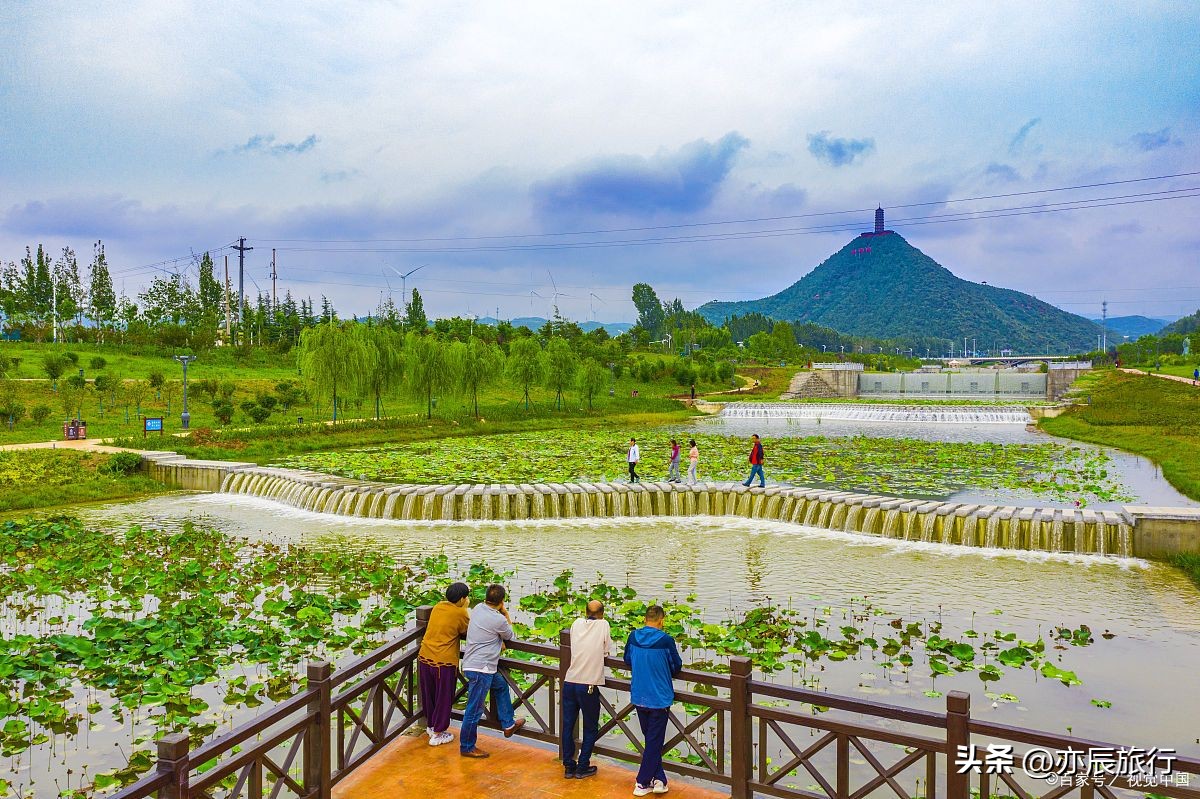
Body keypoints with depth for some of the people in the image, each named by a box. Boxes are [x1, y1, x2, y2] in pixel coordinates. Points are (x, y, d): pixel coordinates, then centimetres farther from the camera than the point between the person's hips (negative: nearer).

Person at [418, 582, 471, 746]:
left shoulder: (438, 606, 6)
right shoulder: (461, 613, -12)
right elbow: (467, 632, 2)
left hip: (424, 658, 6)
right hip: (444, 662, -6)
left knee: (428, 695, 23)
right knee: (444, 698, 11)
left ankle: (430, 725, 40)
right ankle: (438, 734, 20)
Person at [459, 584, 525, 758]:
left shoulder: (478, 608, 1)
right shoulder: (498, 620, -21)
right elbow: (509, 636, 1)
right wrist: (506, 614, 5)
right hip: (480, 669, -10)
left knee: (501, 686, 26)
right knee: (474, 709, 2)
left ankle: (508, 725, 36)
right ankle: (467, 747, 14)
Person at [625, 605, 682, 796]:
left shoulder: (633, 637, -5)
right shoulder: (666, 640, -17)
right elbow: (677, 666, -4)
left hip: (639, 697, 5)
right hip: (659, 698, -4)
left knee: (651, 739, 19)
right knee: (654, 741, 7)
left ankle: (658, 779, 23)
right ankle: (642, 783, 12)